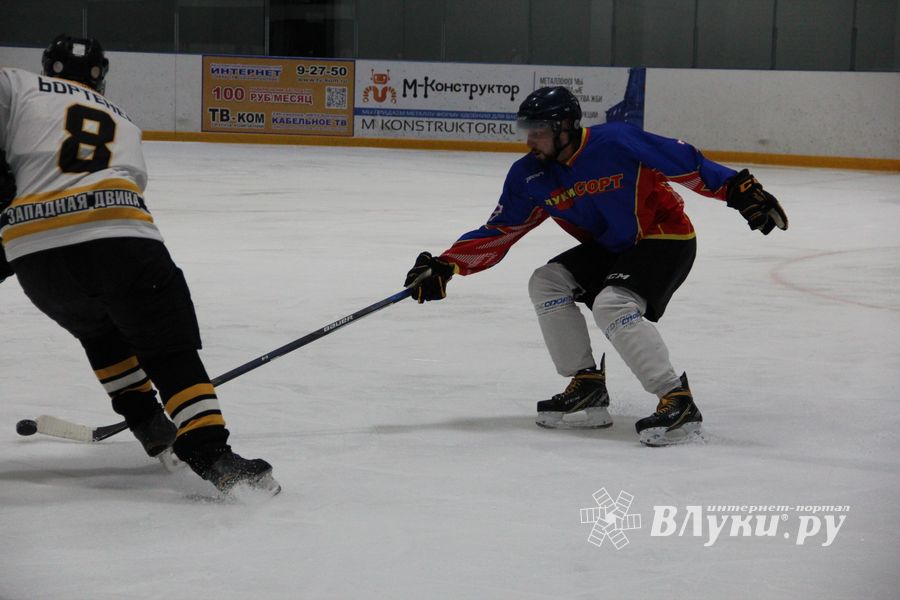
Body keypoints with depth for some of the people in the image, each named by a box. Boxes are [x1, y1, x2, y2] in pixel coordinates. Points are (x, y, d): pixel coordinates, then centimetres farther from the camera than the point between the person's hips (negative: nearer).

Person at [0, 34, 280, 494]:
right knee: (171, 348, 0)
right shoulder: (122, 124, 33)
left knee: (98, 327, 30)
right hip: (118, 240, 0)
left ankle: (146, 420, 28)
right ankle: (208, 451, -18)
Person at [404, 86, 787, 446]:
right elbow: (499, 232, 0)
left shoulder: (616, 143, -25)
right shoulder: (530, 176, -4)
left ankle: (679, 403, -28)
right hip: (609, 248, 8)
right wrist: (446, 265, -11)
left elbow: (686, 163, -22)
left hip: (666, 239, -8)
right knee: (547, 282, -5)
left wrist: (741, 190, -28)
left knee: (612, 304, -28)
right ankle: (587, 387, -1)